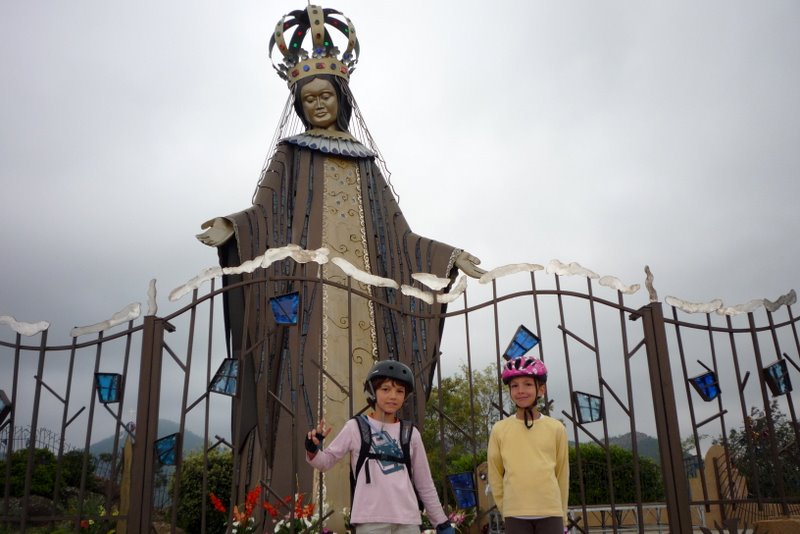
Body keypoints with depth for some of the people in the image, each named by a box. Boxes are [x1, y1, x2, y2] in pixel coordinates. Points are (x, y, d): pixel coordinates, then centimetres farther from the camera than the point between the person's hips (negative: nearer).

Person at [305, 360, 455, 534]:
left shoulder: (411, 434, 10)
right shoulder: (355, 427, 3)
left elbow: (425, 483, 16)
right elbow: (326, 461, 7)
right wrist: (313, 449, -14)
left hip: (407, 520, 3)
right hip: (371, 519, -3)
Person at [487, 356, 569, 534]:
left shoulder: (556, 428, 0)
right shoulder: (499, 429, 0)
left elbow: (562, 475, 7)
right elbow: (495, 475, 7)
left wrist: (562, 516, 10)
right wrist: (505, 510, 7)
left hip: (550, 512, 0)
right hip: (515, 514, 0)